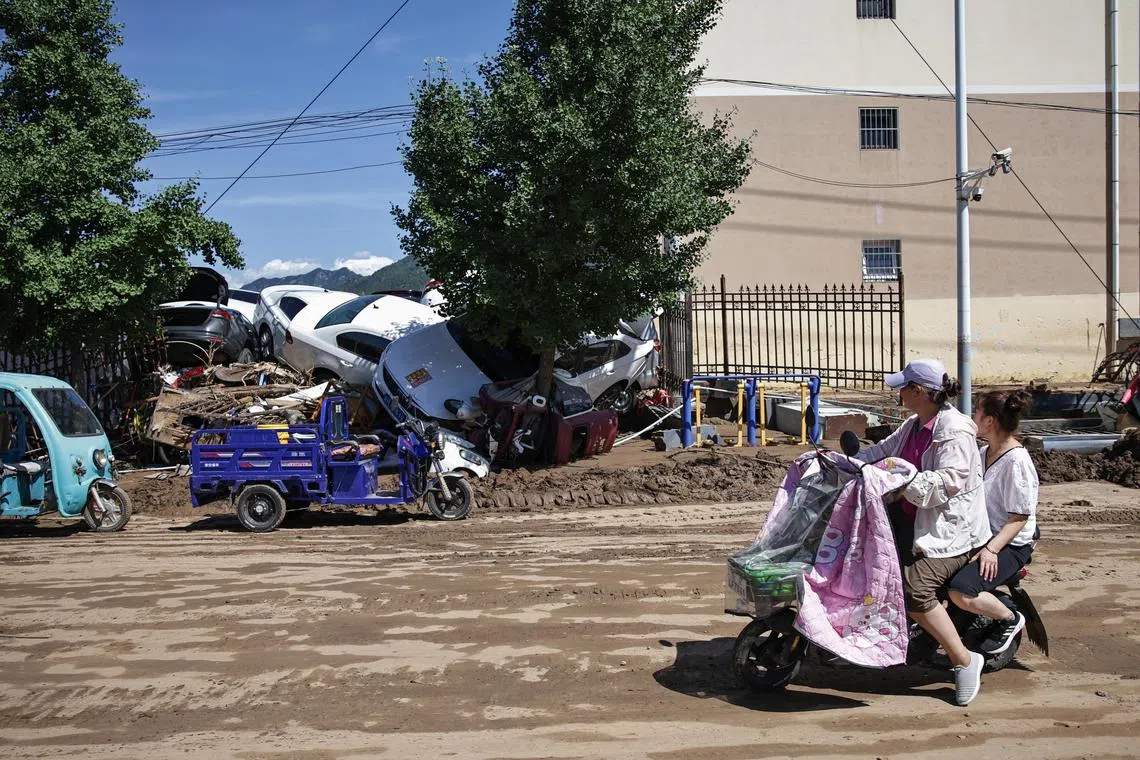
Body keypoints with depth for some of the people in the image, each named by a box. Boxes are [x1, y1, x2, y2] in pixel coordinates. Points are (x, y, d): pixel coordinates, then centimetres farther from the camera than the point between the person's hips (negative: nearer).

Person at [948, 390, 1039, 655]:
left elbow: (1020, 517, -19)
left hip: (1010, 545, -9)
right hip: (979, 537, 9)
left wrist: (992, 549, -27)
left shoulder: (1016, 461, -18)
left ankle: (1010, 619, -1)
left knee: (962, 593, -28)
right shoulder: (983, 453, 9)